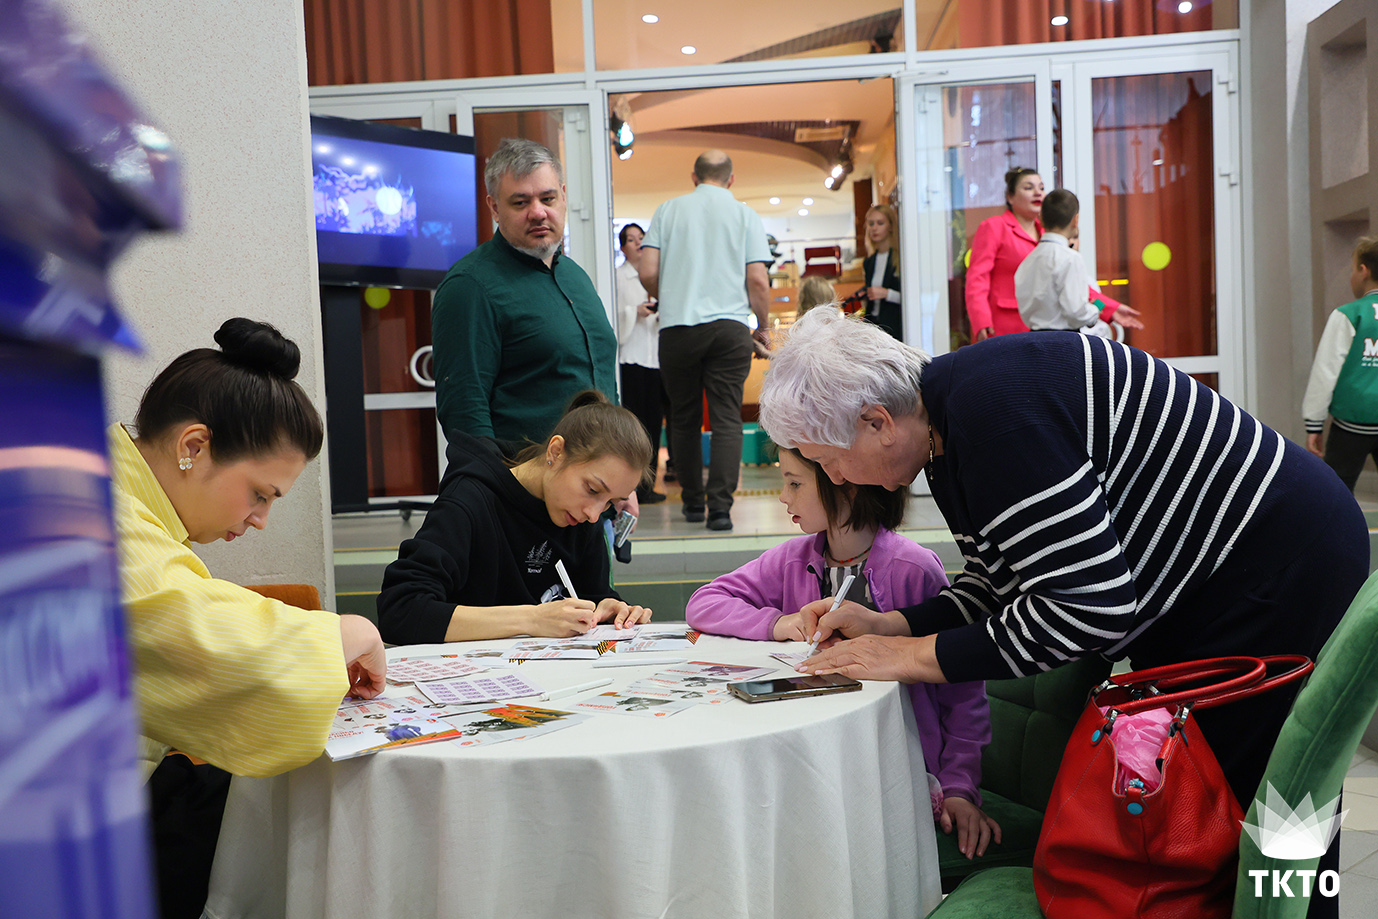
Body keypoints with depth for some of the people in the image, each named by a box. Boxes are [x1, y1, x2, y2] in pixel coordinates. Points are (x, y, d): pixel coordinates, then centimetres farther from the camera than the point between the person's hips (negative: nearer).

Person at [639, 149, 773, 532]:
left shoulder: (668, 210, 8)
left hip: (677, 328, 1)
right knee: (727, 418, -1)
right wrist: (763, 328, 13)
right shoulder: (744, 215, 6)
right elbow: (758, 281, -2)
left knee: (684, 418, 12)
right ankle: (720, 506, -11)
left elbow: (648, 273, 1)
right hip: (730, 326, -1)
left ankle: (693, 502, 20)